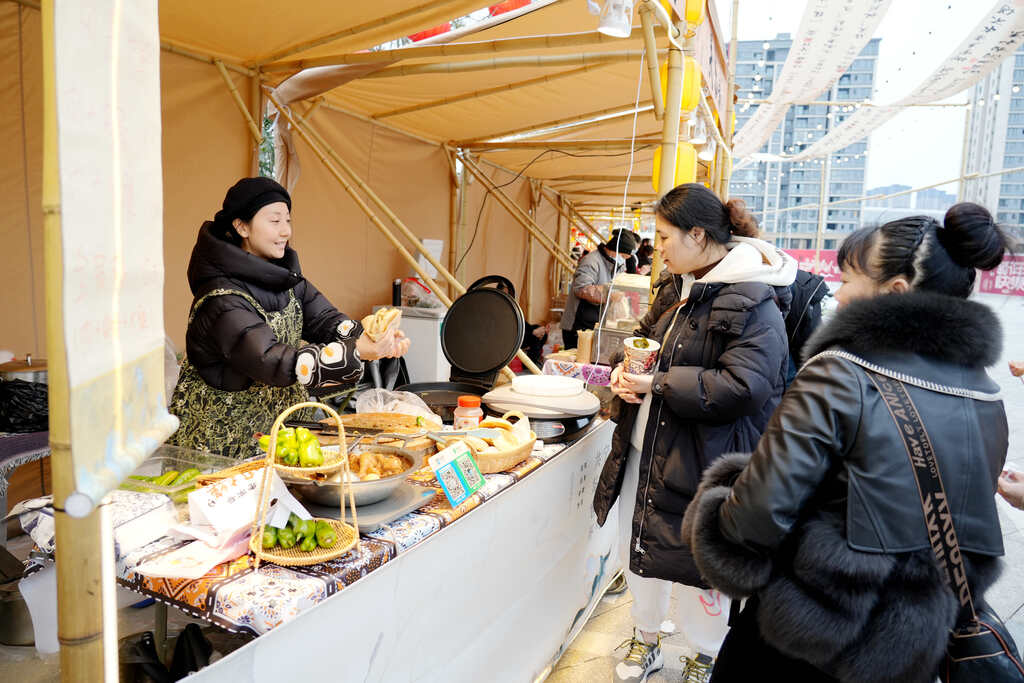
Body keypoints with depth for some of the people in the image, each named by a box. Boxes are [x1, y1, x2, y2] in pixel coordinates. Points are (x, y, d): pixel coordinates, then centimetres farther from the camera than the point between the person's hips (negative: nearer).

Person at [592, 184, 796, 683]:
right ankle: (645, 641, 45)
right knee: (640, 547, 20)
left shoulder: (753, 303, -19)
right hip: (647, 449, 8)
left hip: (702, 462, -8)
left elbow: (742, 386, -26)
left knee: (699, 561, 10)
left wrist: (658, 385, -22)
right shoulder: (677, 285, 8)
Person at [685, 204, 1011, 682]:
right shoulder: (987, 396, -1)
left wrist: (713, 519, -4)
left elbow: (761, 509, -25)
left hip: (814, 633, -6)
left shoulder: (840, 373, -22)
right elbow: (971, 516, 9)